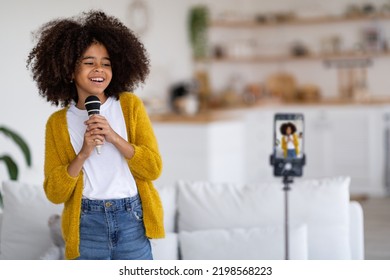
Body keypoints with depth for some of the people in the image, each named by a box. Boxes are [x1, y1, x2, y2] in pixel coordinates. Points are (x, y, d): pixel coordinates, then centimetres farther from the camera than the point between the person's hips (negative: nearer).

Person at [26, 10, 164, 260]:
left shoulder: (130, 105, 2)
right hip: (87, 225, 0)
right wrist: (82, 154, -15)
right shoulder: (58, 122, 3)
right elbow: (55, 193, -1)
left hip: (132, 221, 0)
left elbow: (154, 169, -2)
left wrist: (114, 137, -14)